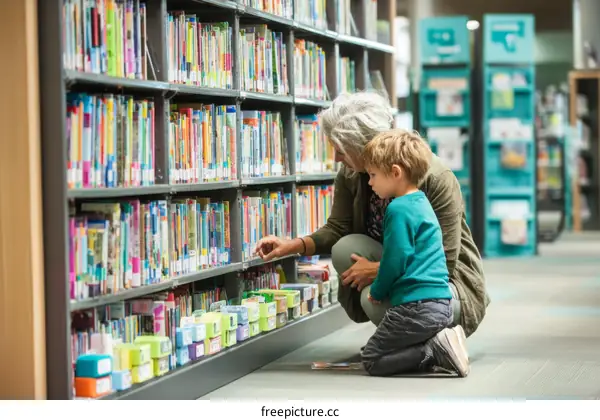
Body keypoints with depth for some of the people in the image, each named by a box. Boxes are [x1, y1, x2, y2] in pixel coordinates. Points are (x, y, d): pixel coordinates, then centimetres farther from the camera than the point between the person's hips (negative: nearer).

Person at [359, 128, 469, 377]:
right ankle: (441, 341, 1)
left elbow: (395, 260, -15)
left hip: (416, 307, -9)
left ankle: (434, 350, -14)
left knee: (372, 361, 0)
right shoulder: (421, 203, 17)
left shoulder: (400, 209, -13)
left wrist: (377, 291, 2)